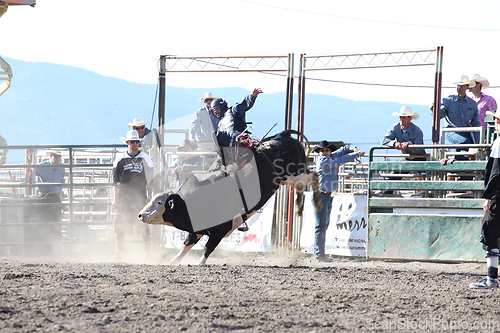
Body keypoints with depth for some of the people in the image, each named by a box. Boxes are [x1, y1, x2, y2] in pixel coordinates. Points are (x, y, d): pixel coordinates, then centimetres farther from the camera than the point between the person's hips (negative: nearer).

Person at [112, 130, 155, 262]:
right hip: (123, 196, 2)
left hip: (140, 197, -2)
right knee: (120, 225, 1)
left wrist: (149, 197, -2)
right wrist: (115, 198, 3)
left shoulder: (145, 158, 3)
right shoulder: (121, 160, 7)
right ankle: (119, 253, 11)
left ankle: (149, 253, 2)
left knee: (143, 225, -5)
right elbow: (115, 181, 10)